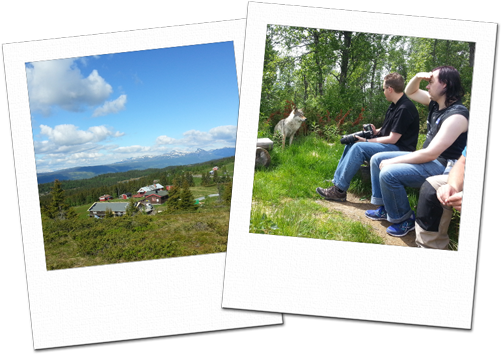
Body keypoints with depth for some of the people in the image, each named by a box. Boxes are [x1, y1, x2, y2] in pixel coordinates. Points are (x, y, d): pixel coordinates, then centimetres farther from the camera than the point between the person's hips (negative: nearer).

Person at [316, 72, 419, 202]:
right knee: (351, 143, 4)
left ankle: (339, 191, -22)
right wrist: (375, 131, -1)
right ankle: (336, 180, -2)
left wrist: (367, 141, -14)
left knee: (359, 147, -26)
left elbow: (392, 139, -21)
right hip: (388, 144, 10)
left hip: (400, 149, -10)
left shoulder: (405, 108, -19)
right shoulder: (395, 105, 12)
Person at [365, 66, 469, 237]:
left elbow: (430, 153, -29)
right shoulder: (436, 103, 4)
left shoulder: (456, 115, -24)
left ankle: (404, 219, -7)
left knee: (388, 173, -29)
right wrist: (418, 76, -2)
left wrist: (392, 161, -23)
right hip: (427, 158, 10)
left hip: (442, 167, -10)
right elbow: (410, 92, 21)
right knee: (377, 159, 8)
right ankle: (384, 208, 11)